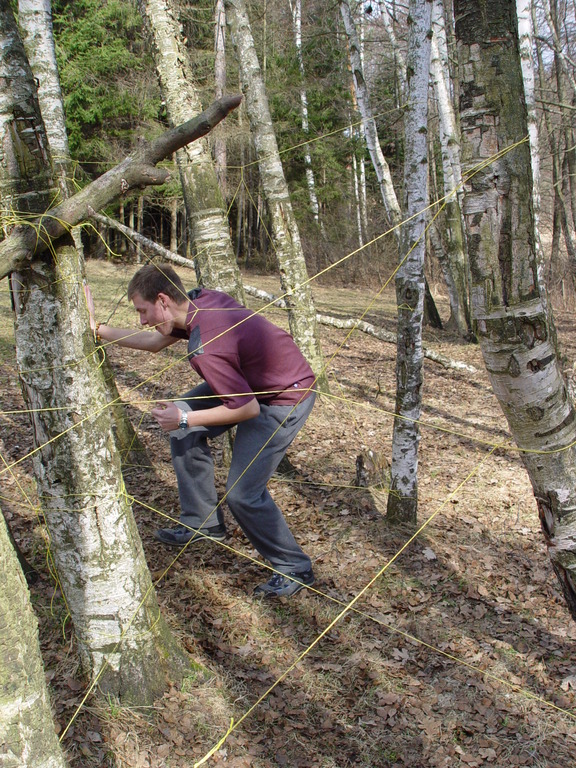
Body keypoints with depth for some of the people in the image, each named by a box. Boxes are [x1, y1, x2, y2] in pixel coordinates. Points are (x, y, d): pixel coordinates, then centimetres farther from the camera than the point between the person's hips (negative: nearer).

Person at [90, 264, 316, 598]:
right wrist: (99, 329, 8)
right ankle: (204, 522, 20)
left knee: (242, 493, -9)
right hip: (253, 379, 10)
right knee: (183, 422, 9)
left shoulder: (205, 349, -33)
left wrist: (186, 419, -16)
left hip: (287, 398, -10)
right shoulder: (202, 299, -6)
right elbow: (155, 341, 10)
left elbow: (248, 408, -25)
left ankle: (295, 569, 13)